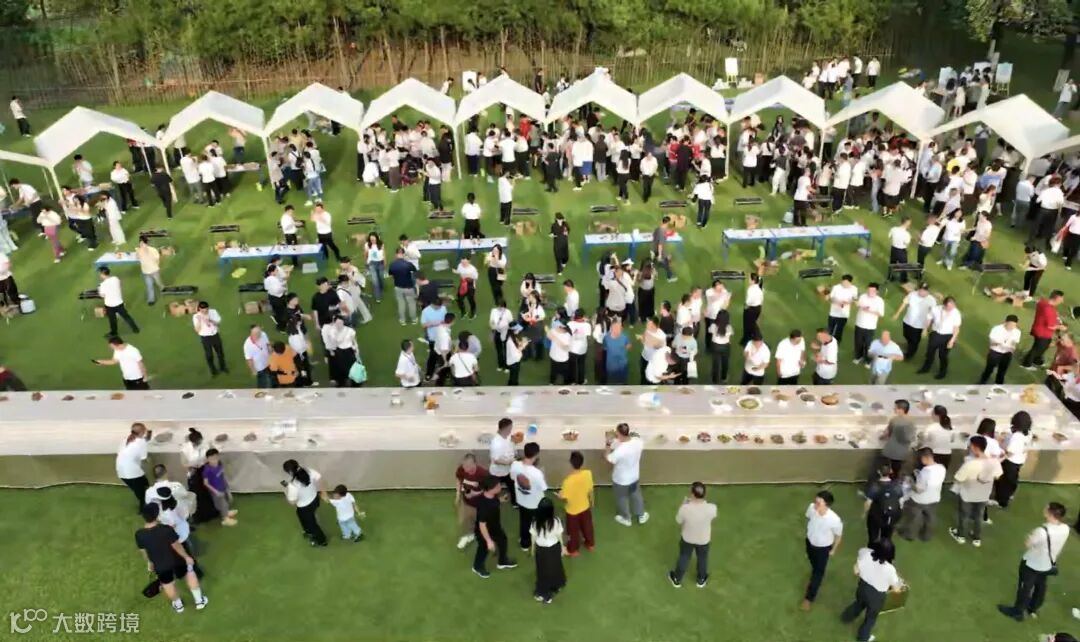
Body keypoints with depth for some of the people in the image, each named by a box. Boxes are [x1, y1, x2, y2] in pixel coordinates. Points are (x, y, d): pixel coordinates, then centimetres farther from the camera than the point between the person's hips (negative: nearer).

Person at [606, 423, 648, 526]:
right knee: (636, 495, 31)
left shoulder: (619, 450, -39)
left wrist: (608, 446, -9)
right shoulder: (638, 441, -23)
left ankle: (626, 519, 47)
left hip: (621, 480, -5)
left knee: (622, 499, 24)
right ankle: (641, 516, 51)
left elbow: (608, 459, -21)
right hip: (635, 476, 5)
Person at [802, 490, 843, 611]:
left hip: (823, 548, -4)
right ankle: (814, 580, 64)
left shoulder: (834, 519, -39)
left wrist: (833, 550, -2)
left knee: (818, 572, 15)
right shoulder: (811, 507, -29)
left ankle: (809, 598, 34)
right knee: (813, 565, 32)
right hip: (810, 542, 4)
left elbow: (839, 535, -17)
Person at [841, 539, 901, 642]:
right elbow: (896, 589, -16)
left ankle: (847, 617, 63)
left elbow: (856, 571, -7)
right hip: (876, 596, -3)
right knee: (871, 616, 27)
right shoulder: (890, 569, -34)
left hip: (862, 587, 4)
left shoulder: (865, 553, -25)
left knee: (859, 603, 38)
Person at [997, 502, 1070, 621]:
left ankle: (1017, 612, 33)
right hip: (1048, 565, 6)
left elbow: (1027, 544, -22)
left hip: (1032, 564, -6)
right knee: (1040, 586, 28)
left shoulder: (1042, 531, -39)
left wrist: (1031, 535, -4)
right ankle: (1034, 609, 50)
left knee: (1025, 587, 15)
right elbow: (1053, 543, 0)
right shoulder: (1065, 528, -18)